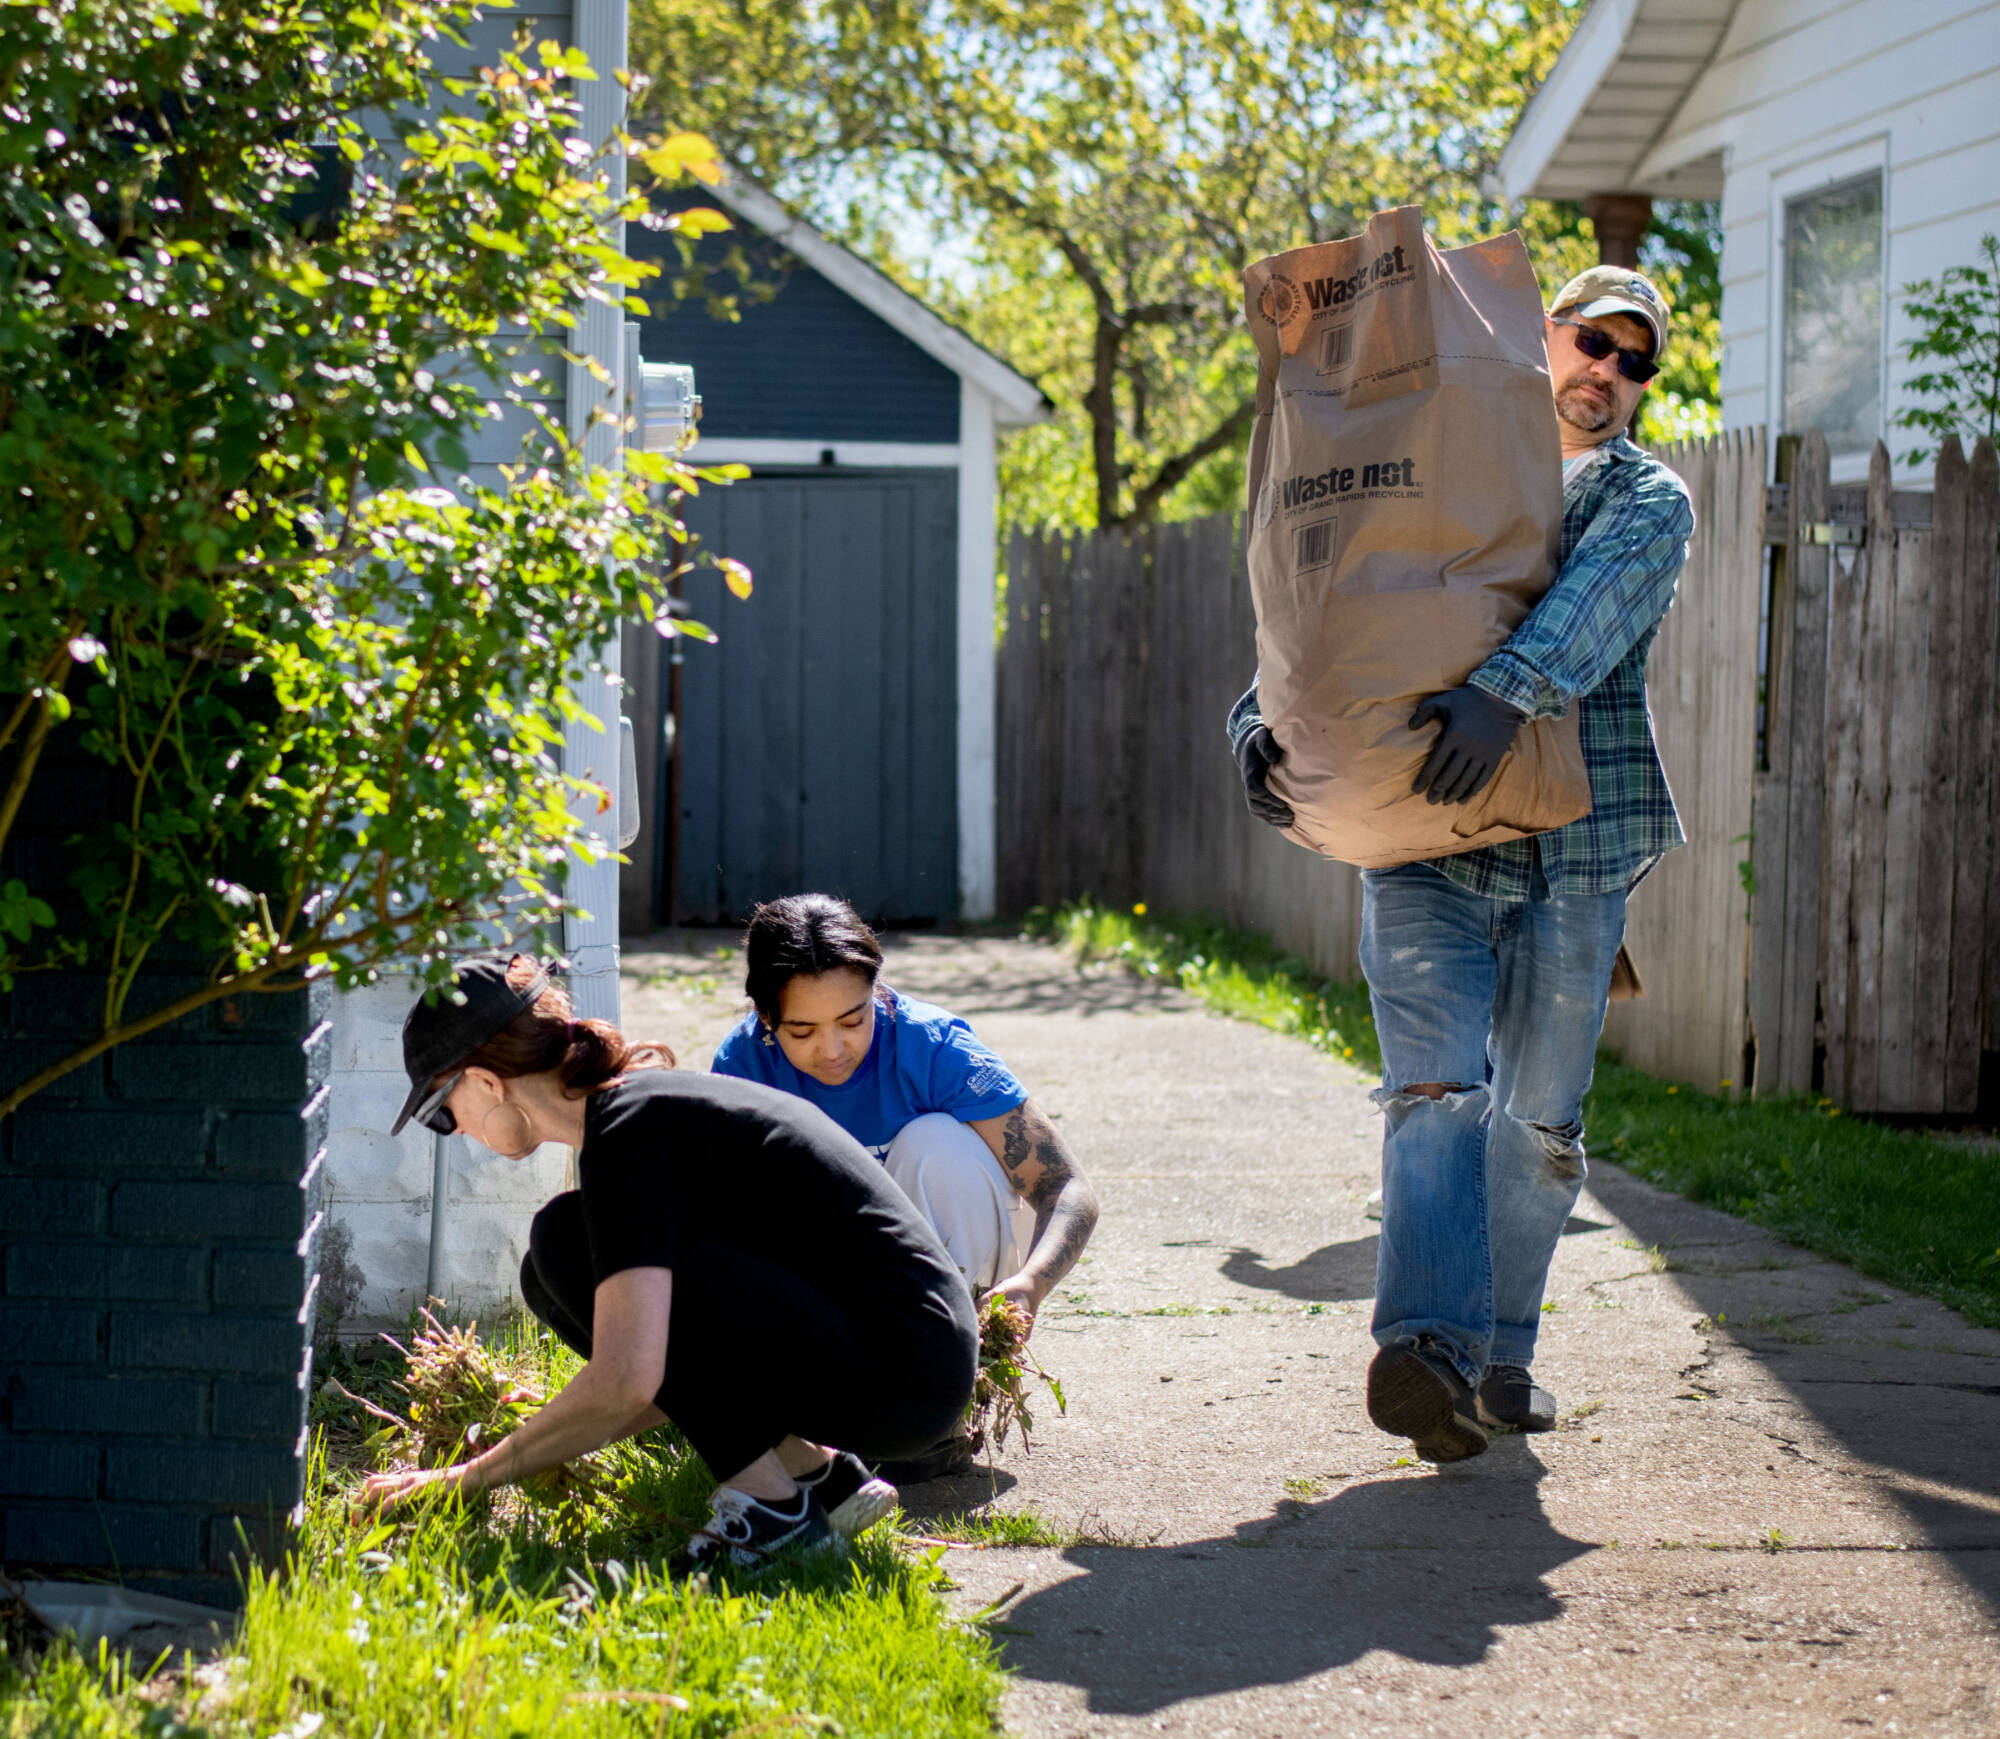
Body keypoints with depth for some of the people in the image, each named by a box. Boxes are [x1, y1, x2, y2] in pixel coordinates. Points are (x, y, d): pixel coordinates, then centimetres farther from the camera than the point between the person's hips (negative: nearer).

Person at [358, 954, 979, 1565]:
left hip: (901, 1371, -10)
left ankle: (771, 1498, -9)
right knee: (563, 1279, 11)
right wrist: (541, 1444, 23)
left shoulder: (627, 1128, -14)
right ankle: (816, 1469, 7)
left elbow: (625, 1380, -23)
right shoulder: (648, 1099, 15)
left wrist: (473, 1476, -10)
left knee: (570, 1240, -13)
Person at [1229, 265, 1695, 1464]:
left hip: (1576, 848, 0)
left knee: (1540, 1115, 6)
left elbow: (1599, 594, -14)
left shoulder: (1647, 499, 9)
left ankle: (1500, 1352, 20)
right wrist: (1263, 715, -7)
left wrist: (1510, 688, -34)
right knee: (1436, 1086, -16)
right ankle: (1429, 1344, -28)